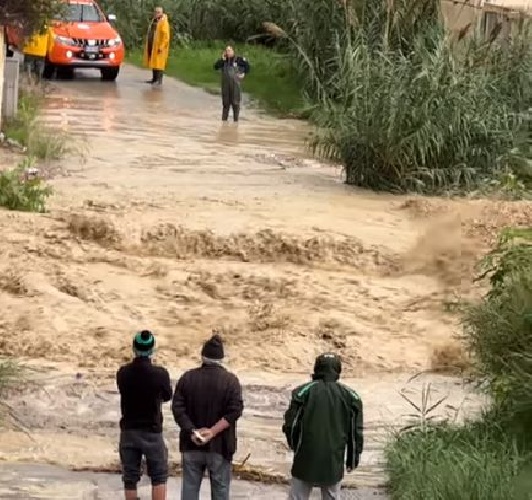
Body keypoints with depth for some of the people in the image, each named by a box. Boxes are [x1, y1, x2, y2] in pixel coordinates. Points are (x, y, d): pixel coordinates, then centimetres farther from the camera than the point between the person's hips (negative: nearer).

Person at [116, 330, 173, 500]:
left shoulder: (123, 373, -4)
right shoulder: (160, 374, -12)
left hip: (128, 431, 2)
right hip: (152, 431, -2)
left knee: (130, 478, 7)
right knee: (159, 477, 7)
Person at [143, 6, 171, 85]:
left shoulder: (164, 22, -11)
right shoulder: (154, 21, 16)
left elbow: (166, 36, -17)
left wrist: (161, 46, -23)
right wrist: (148, 45, 18)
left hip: (159, 46, -9)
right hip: (152, 46, 9)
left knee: (158, 63, -10)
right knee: (153, 63, 9)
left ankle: (159, 80, -10)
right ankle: (154, 78, 14)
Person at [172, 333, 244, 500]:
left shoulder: (187, 378, 1)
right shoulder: (230, 380, -6)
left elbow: (178, 408, -6)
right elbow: (234, 411, -15)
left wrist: (192, 431, -11)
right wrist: (213, 431, -17)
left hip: (191, 445, 2)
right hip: (219, 446, -2)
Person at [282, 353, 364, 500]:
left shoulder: (304, 391, -4)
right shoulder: (350, 395, 2)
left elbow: (291, 425, -2)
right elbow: (355, 432, 4)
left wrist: (295, 446, 17)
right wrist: (352, 459, 17)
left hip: (306, 459, -2)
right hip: (334, 462, 2)